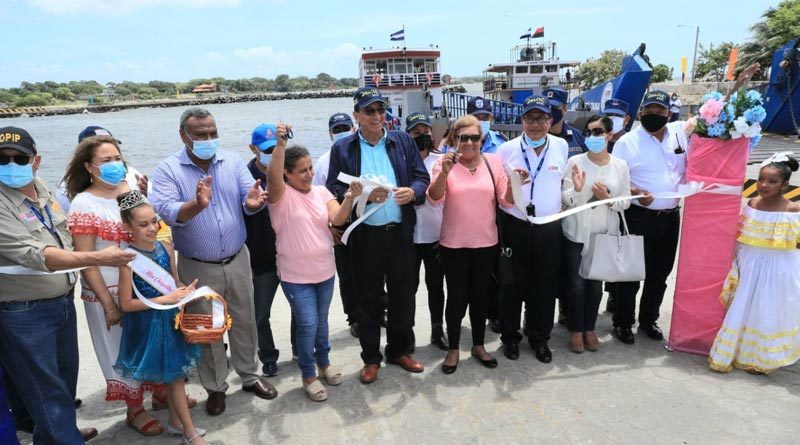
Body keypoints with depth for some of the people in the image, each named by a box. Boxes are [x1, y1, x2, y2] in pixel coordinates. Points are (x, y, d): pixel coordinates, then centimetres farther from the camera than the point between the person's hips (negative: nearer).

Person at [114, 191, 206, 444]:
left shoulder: (166, 248, -3)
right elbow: (126, 304, -17)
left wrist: (187, 291, -11)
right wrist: (166, 299, -21)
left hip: (170, 318, 5)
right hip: (148, 324, -5)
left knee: (173, 373, 17)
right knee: (174, 374, 4)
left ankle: (175, 422, 36)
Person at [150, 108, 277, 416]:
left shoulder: (233, 162, -1)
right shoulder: (167, 169, -10)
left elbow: (250, 200, -8)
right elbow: (166, 212, -23)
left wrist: (253, 202, -32)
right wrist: (198, 204, -42)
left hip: (237, 260, 3)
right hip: (197, 267, -2)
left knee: (244, 321, 16)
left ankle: (250, 376, 37)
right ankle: (215, 387, 33)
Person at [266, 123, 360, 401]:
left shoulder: (321, 192, 1)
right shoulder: (281, 194, -11)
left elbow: (337, 219, -12)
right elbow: (273, 177, -34)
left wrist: (349, 199, -31)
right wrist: (280, 144, -46)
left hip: (325, 271, 5)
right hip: (296, 276, -4)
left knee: (321, 320, 20)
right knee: (308, 324, -1)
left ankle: (323, 363, 41)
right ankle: (308, 375, 20)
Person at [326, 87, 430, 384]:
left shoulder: (403, 141, 7)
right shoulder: (342, 148, 2)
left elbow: (422, 178, 6)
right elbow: (334, 189, -4)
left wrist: (412, 191, -16)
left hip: (401, 233, 2)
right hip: (365, 236, -2)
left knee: (403, 296, 13)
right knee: (368, 299, 9)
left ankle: (399, 351, 33)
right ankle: (371, 358, 26)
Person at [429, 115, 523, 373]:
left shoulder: (493, 162, 1)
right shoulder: (444, 163, -5)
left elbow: (506, 201, 0)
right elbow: (434, 198, -17)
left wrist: (513, 184, -20)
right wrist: (444, 172, -33)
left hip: (486, 243, 2)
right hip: (453, 244, -2)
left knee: (481, 296, 15)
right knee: (456, 297, 6)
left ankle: (478, 345, 32)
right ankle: (453, 349, 24)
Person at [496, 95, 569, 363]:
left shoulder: (561, 146, 4)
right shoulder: (507, 149, -2)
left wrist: (563, 207, 9)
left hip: (550, 228, 2)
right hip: (515, 227, -2)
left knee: (545, 286, 9)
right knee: (513, 284, 7)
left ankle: (539, 338, 28)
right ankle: (510, 337, 26)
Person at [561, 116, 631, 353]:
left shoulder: (620, 165, 0)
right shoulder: (575, 161, -6)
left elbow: (626, 202, 2)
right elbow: (564, 199, -7)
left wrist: (608, 198, -17)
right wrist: (576, 190, -27)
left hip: (604, 235, 2)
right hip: (576, 234, -2)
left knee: (596, 284, 11)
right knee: (576, 284, 3)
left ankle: (589, 328, 29)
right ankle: (576, 330, 21)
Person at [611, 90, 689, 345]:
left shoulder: (680, 136, 6)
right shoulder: (627, 142, -7)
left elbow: (687, 169, 15)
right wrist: (636, 194, -25)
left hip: (671, 217, 5)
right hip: (639, 217, -5)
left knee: (660, 273, 16)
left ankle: (648, 319, 33)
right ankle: (622, 323, 19)